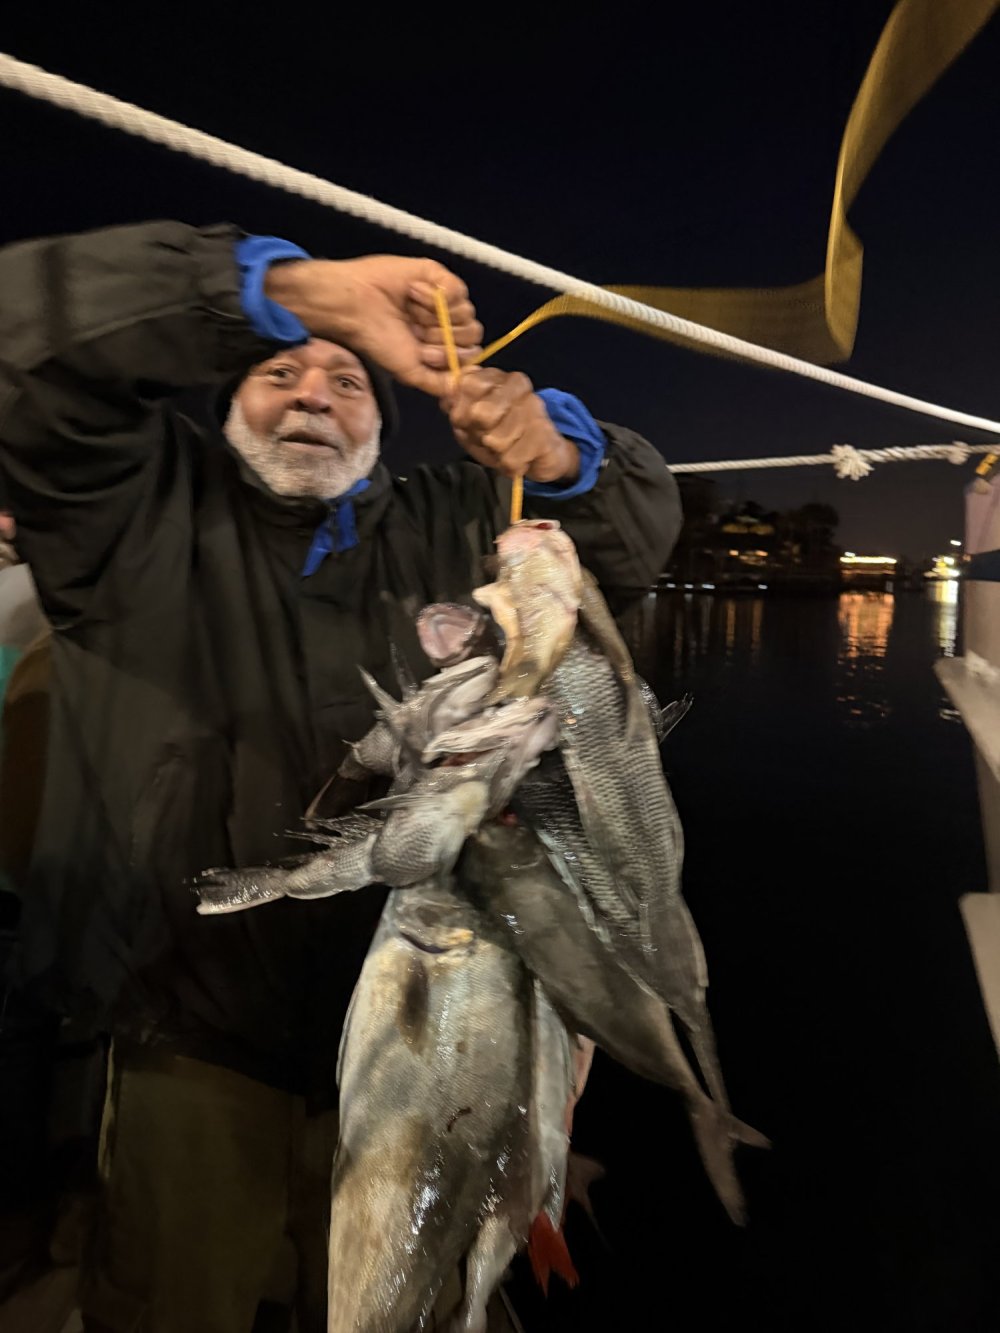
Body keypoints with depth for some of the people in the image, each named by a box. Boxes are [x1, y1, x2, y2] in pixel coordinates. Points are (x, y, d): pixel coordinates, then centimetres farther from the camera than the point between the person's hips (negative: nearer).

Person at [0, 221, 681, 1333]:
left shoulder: (452, 527, 8)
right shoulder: (144, 508, -1)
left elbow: (643, 523, 6)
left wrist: (554, 449, -16)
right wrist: (293, 288, -22)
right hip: (196, 1036, -2)